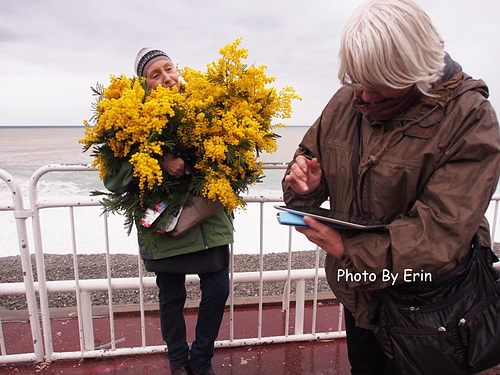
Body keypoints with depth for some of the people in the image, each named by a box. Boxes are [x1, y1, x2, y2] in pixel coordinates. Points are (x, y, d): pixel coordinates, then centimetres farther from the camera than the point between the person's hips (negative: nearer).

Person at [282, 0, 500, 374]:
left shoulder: (469, 118, -20)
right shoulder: (347, 101, -6)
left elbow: (442, 231, -27)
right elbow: (312, 155, 6)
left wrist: (350, 249, -30)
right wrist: (306, 184, -18)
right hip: (356, 291, 5)